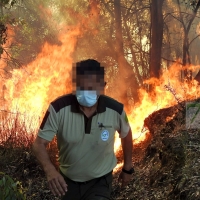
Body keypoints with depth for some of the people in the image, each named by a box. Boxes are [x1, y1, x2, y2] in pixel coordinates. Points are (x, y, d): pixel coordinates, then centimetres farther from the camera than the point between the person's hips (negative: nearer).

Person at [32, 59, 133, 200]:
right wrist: (50, 170, -39)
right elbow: (39, 143, -20)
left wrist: (128, 168, 10)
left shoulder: (116, 110, -21)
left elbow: (126, 136, 1)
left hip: (100, 181, -1)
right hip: (67, 180, 2)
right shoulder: (59, 108, -25)